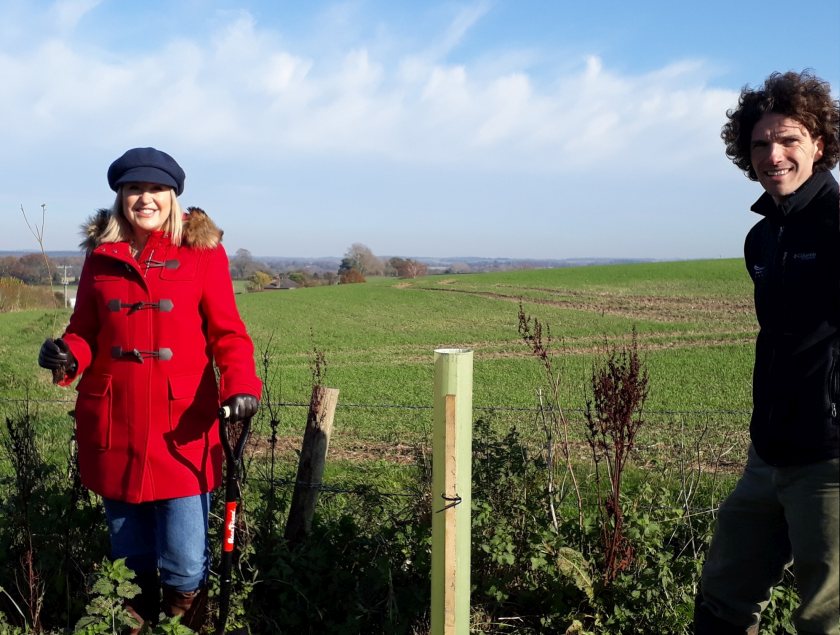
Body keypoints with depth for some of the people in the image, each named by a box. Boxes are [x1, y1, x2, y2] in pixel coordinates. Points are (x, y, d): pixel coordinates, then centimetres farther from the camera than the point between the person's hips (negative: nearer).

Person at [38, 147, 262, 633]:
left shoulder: (203, 251, -1)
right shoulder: (101, 255, 8)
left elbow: (227, 334, -4)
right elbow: (85, 333, 12)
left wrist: (241, 385, -22)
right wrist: (68, 356, -11)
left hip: (183, 431, -3)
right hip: (115, 430, 3)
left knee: (185, 568, -4)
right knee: (130, 565, 15)